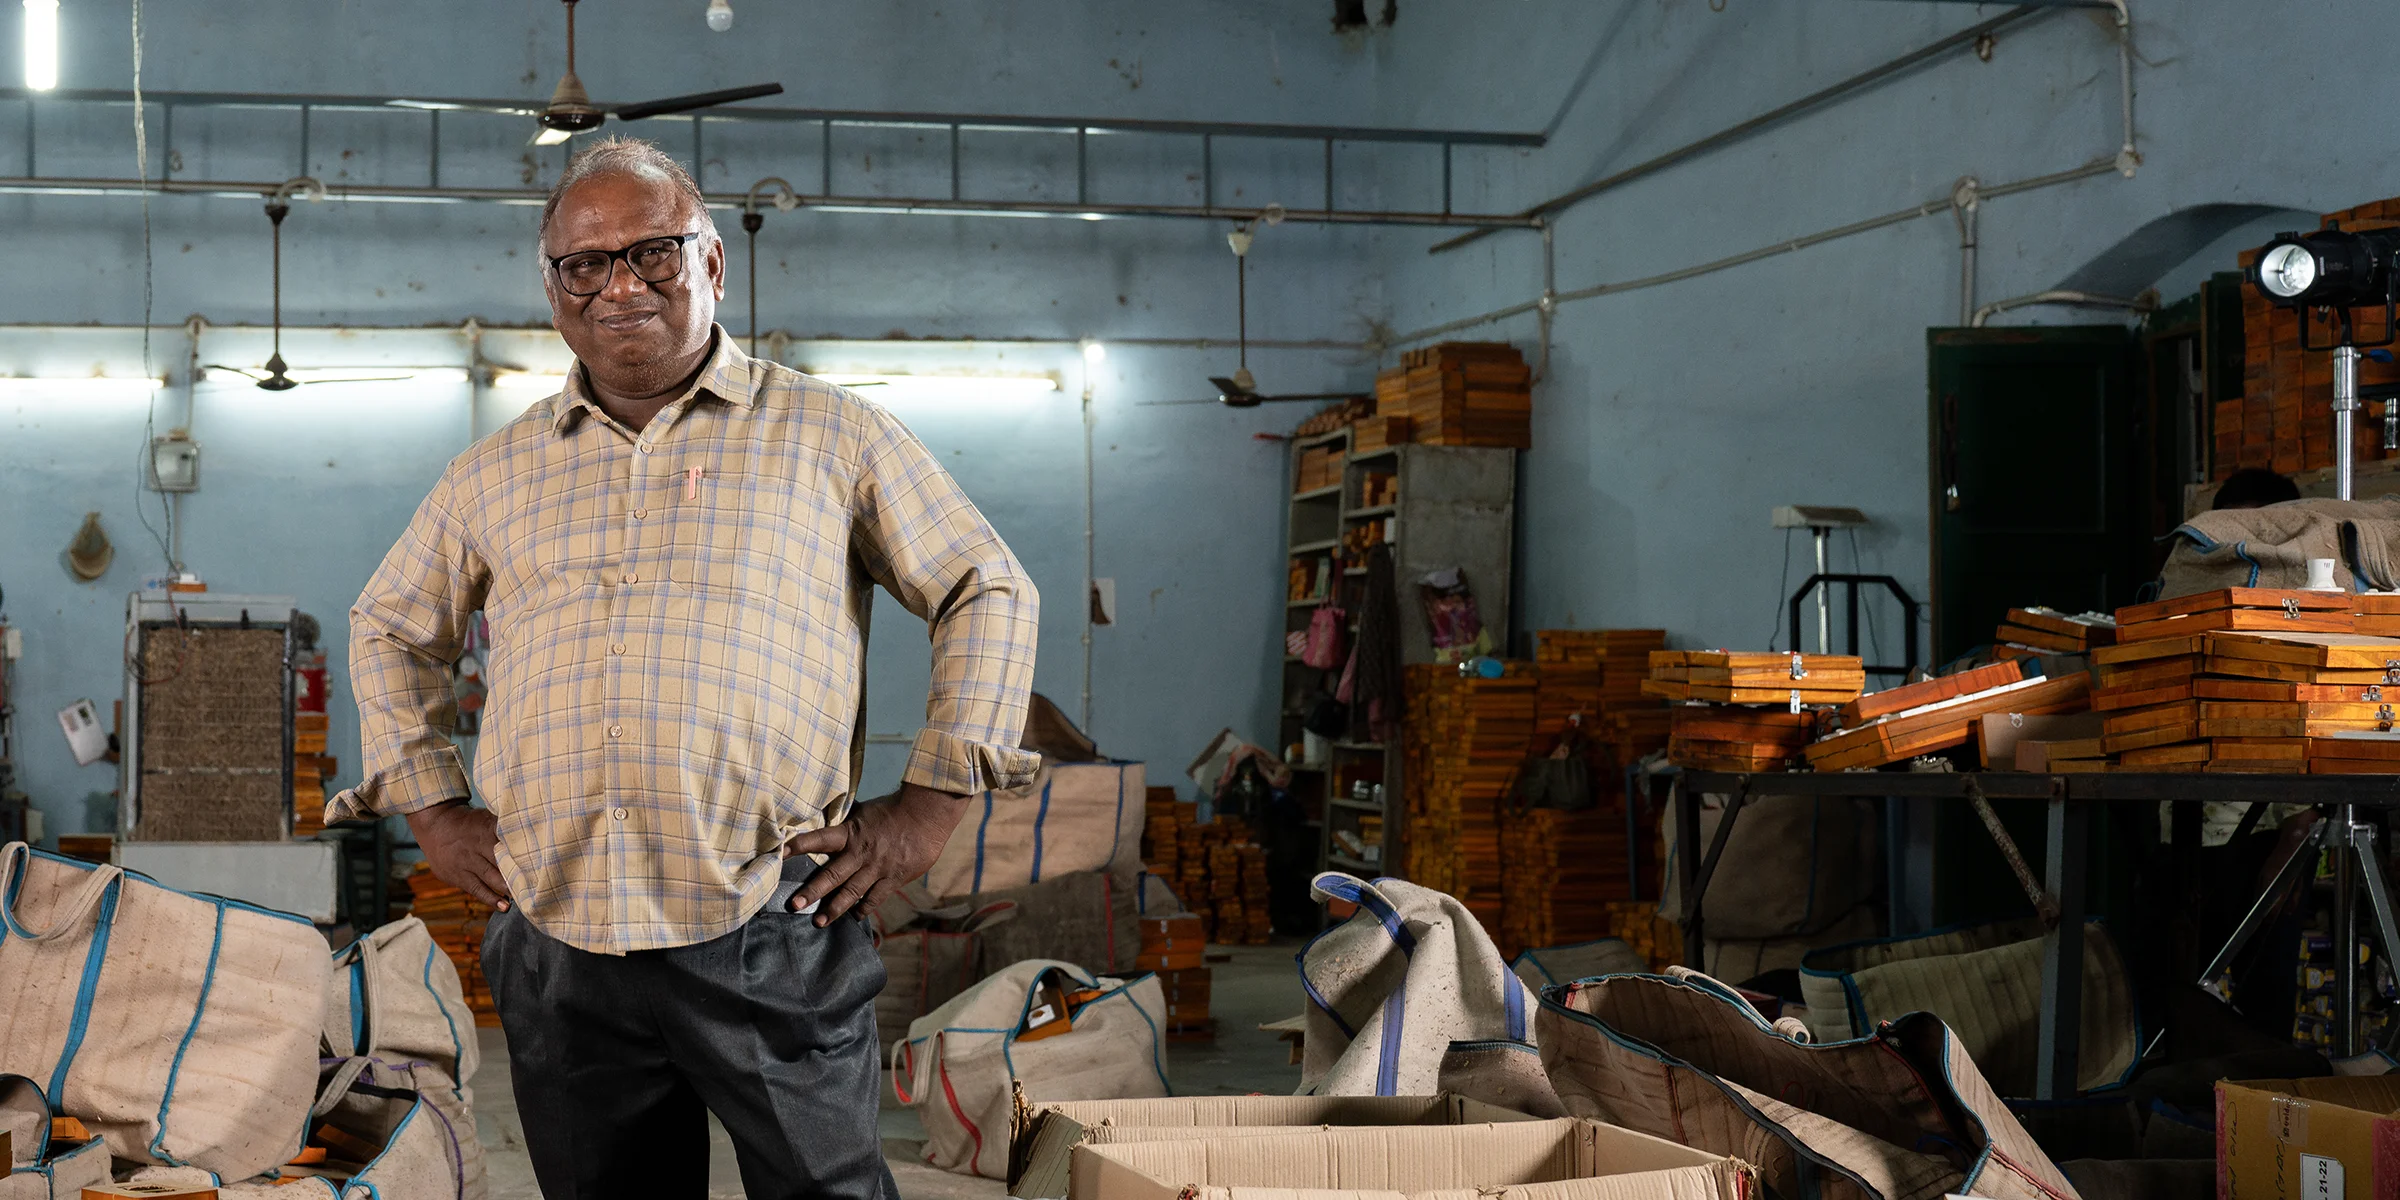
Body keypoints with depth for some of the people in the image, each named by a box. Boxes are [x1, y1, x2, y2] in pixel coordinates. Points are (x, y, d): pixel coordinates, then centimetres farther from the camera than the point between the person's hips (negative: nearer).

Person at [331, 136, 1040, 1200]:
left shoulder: (829, 435, 5)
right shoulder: (497, 474, 15)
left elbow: (989, 594, 6)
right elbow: (389, 630, 27)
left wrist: (927, 808, -1)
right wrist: (433, 808, 15)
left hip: (771, 940, -3)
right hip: (561, 947, 3)